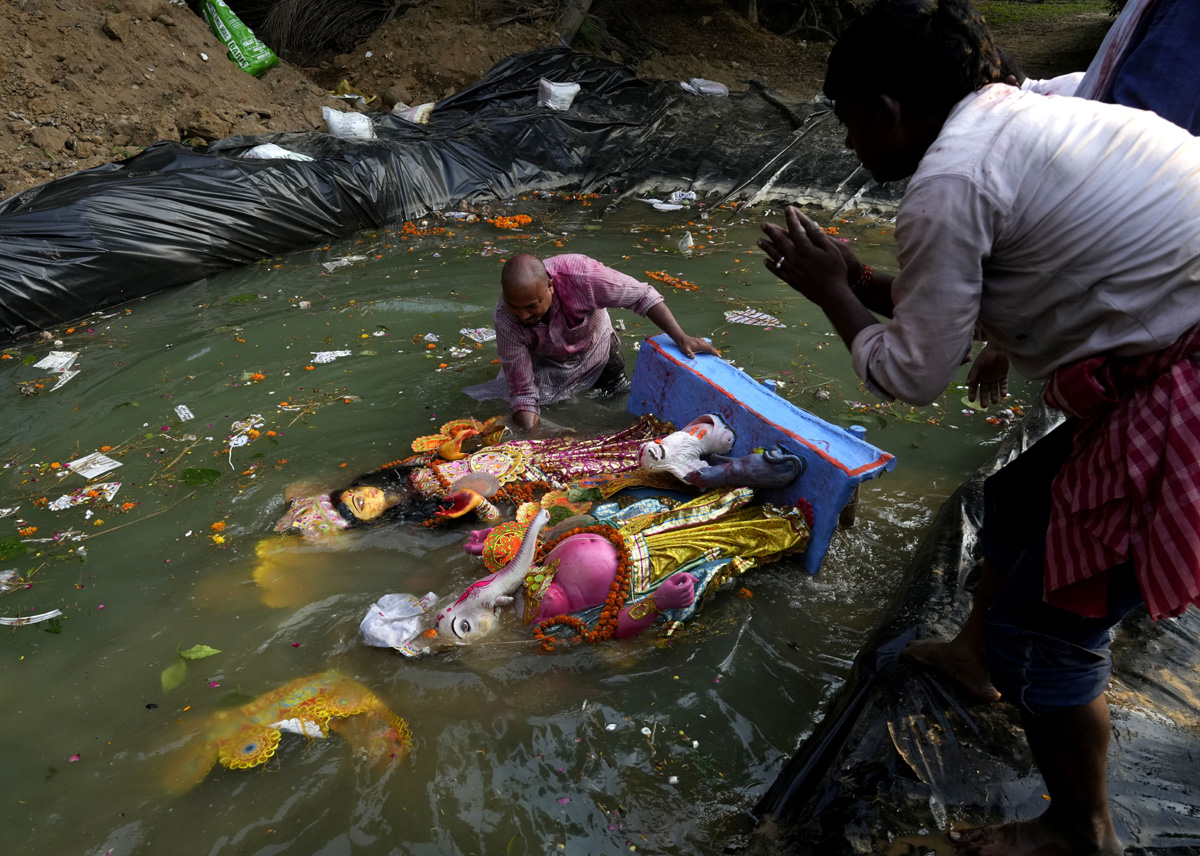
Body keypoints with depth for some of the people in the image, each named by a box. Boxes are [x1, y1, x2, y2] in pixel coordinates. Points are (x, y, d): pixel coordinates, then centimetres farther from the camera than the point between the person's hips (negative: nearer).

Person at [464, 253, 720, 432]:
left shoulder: (579, 274, -45)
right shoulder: (506, 320, -38)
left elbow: (642, 295, -32)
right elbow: (523, 392, -31)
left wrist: (681, 338, -36)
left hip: (594, 347, 0)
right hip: (548, 361, 0)